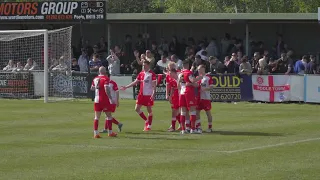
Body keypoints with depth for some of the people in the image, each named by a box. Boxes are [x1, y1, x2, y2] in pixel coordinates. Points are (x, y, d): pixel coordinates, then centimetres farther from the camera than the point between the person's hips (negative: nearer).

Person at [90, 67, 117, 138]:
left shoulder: (95, 79, 8)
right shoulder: (106, 78, -11)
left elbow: (92, 88, 20)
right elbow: (106, 89, -20)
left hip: (97, 100, 5)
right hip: (105, 100, -5)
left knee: (97, 117, 5)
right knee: (109, 116, 8)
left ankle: (95, 133, -1)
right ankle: (110, 132, 14)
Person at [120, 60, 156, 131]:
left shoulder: (152, 74, -8)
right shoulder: (141, 73, 9)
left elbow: (154, 84, -12)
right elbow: (135, 82, 14)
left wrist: (153, 93, -22)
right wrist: (126, 87, 10)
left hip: (149, 95, -6)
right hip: (141, 94, 6)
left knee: (149, 110, 2)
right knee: (137, 108, 2)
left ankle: (149, 126, 11)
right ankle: (146, 121, 20)